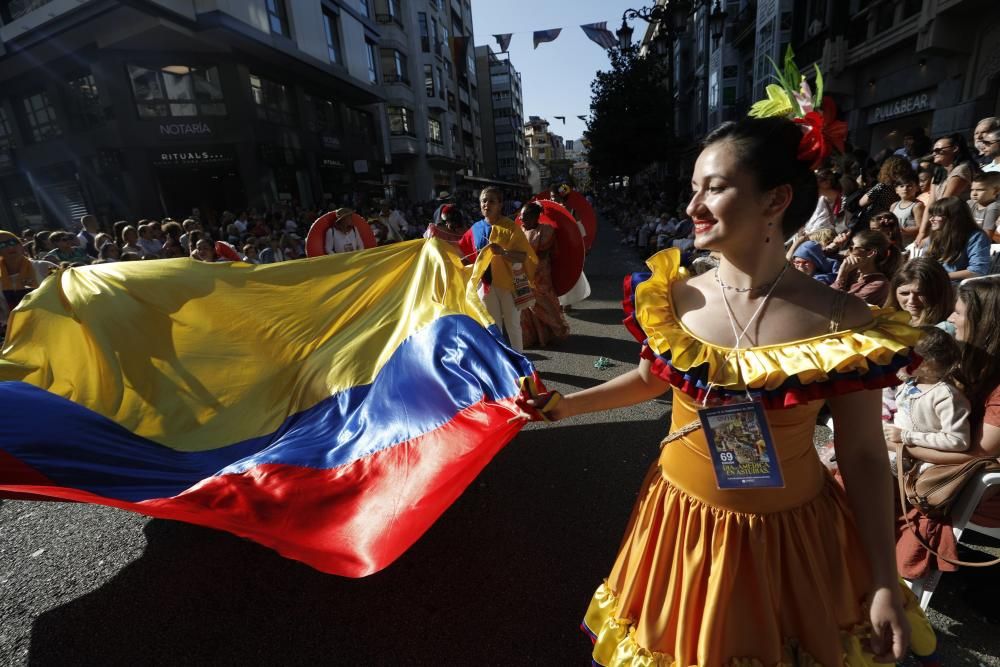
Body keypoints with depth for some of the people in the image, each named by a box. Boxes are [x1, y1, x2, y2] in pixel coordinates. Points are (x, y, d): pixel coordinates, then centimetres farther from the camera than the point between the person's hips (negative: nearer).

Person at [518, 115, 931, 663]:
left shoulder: (841, 324, -17)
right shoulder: (674, 300, -11)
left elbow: (863, 458, -9)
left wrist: (884, 584, -6)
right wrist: (566, 404, 1)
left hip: (791, 534, -1)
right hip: (684, 520, 2)